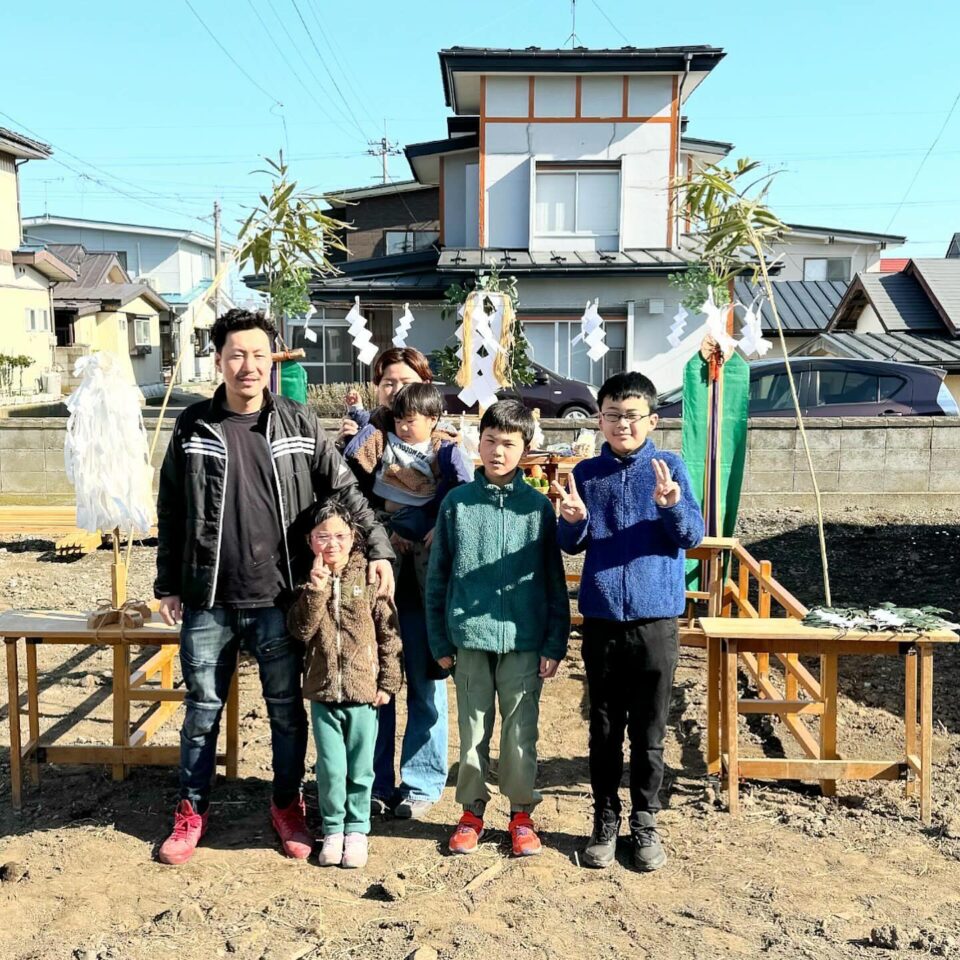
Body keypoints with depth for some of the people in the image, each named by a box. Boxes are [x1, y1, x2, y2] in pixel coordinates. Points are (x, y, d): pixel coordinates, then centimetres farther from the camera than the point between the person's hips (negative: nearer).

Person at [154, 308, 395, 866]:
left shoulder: (299, 425, 0)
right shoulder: (193, 427, 1)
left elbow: (345, 491, 4)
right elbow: (171, 513, 6)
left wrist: (379, 550, -4)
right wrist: (169, 585, 5)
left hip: (278, 599, 0)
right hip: (208, 601, 0)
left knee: (287, 709, 12)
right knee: (203, 710, 12)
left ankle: (288, 805, 31)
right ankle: (193, 811, 30)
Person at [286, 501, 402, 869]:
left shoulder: (369, 578, -4)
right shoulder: (308, 582, 3)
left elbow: (389, 634, -1)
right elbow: (301, 630, -8)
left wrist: (388, 682, -3)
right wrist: (316, 587, -18)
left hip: (364, 689, -1)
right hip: (323, 690, 1)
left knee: (360, 767, 10)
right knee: (331, 767, 7)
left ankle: (357, 828, 26)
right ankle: (332, 828, 25)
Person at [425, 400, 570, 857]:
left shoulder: (538, 506, 0)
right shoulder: (457, 503, 1)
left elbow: (554, 580, 3)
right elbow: (437, 577, 4)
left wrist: (555, 644, -1)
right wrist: (439, 641, 3)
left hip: (524, 639, 0)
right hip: (470, 637, 1)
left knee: (521, 730, 9)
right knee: (473, 729, 12)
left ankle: (521, 812, 27)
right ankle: (472, 810, 29)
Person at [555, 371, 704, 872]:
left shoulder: (669, 466, -1)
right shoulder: (587, 472, 5)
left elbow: (694, 535, -7)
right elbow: (571, 544, 6)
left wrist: (670, 504, -27)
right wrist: (574, 520, -16)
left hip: (655, 619, -1)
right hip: (601, 619, 2)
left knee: (649, 732, 9)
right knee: (604, 730, 12)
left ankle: (645, 825, 25)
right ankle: (605, 822, 26)